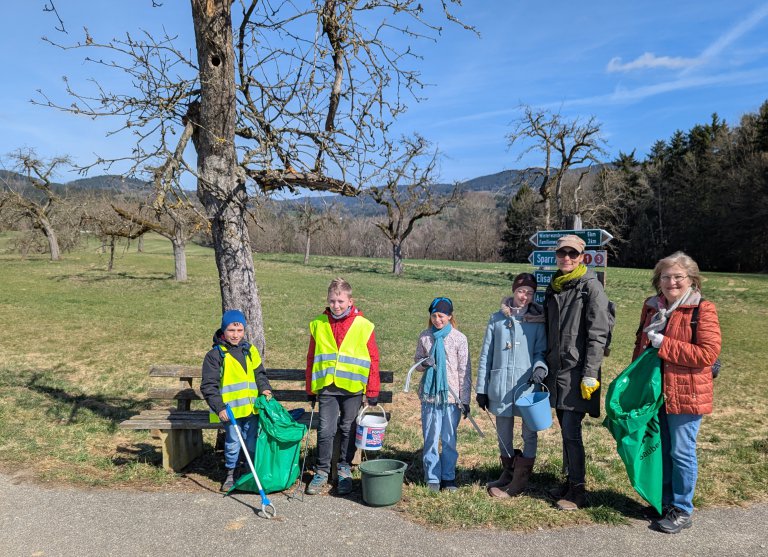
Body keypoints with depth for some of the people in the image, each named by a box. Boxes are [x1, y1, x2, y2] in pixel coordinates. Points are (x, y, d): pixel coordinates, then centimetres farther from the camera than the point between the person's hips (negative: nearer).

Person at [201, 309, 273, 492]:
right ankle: (230, 475, 22)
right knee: (233, 443, 1)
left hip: (251, 407, 4)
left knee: (252, 442, 9)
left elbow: (259, 373, 18)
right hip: (230, 409, -4)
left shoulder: (250, 350, 10)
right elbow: (208, 386, -7)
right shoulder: (215, 355, -5)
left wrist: (264, 388, -1)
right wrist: (219, 407, -14)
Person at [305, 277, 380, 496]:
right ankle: (322, 472, 19)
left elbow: (373, 359, -1)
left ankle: (344, 470, 26)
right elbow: (312, 358, 8)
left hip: (352, 388, -1)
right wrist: (310, 389, 9)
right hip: (325, 388, 1)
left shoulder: (363, 326, -5)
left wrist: (373, 392, -2)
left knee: (348, 431, 10)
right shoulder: (318, 324, 1)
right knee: (325, 431, 2)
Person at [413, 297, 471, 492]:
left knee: (449, 439, 8)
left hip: (451, 395, -1)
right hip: (429, 394, 2)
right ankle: (432, 478, 19)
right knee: (430, 438, 5)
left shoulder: (459, 338, -3)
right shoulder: (425, 336, 3)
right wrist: (424, 362, -11)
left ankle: (448, 476, 23)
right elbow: (417, 359, 14)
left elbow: (465, 370, -1)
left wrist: (465, 400, -2)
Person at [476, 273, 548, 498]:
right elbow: (486, 355, 6)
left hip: (528, 387, -1)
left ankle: (519, 481, 18)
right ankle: (508, 473, 34)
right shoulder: (497, 319, 3)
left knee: (529, 433, 5)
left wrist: (540, 366, -22)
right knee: (503, 435, 14)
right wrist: (481, 389, 4)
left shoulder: (538, 321, 1)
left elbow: (541, 351, 2)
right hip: (500, 387, 2)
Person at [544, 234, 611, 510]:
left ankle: (578, 490, 8)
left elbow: (598, 334, -14)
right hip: (556, 371, 7)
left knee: (571, 431, -6)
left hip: (577, 372, -7)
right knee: (565, 429, 14)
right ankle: (570, 480, 26)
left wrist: (590, 375, -17)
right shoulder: (553, 287, 13)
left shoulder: (591, 286, -9)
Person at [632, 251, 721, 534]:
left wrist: (664, 344, -21)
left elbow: (708, 353, -20)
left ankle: (682, 511, 20)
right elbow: (641, 344, 18)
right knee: (661, 450, 16)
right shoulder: (651, 307, 8)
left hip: (685, 394, -6)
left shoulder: (702, 309, -12)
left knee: (681, 453, 5)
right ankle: (665, 502, 32)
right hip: (654, 393, 6)